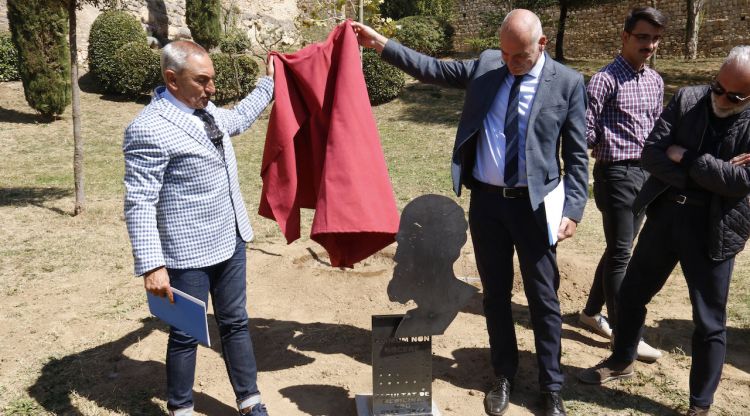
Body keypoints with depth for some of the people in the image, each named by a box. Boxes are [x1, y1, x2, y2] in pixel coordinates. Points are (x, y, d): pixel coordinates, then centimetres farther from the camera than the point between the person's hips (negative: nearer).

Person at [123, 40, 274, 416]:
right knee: (186, 335, 8)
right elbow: (139, 204, -21)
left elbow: (238, 119, 29)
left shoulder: (206, 111, 6)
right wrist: (152, 265, -26)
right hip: (188, 253, -8)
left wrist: (269, 82, 32)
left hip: (229, 240, 8)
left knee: (235, 323, 16)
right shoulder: (148, 130, -20)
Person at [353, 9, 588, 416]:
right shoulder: (485, 65, 3)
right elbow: (432, 69, 6)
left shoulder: (567, 83, -5)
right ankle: (503, 377, 32)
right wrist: (381, 43, -1)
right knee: (495, 294, 14)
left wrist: (573, 209, -10)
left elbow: (576, 156, -4)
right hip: (486, 201, 3)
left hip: (534, 204, -2)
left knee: (543, 299, 6)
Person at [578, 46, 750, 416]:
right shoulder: (686, 99, -2)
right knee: (631, 294, 17)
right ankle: (622, 361, 42)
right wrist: (708, 176, -16)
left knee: (709, 322, 6)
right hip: (665, 215, 4)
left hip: (714, 229, -3)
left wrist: (684, 157, -16)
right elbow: (651, 154, -8)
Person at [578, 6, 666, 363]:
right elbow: (586, 131, -15)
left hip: (645, 174, 8)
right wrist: (616, 146, -3)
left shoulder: (655, 81, 11)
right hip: (617, 175, -8)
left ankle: (591, 312, 31)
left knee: (620, 250, 15)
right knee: (620, 253, -1)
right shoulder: (605, 79, -13)